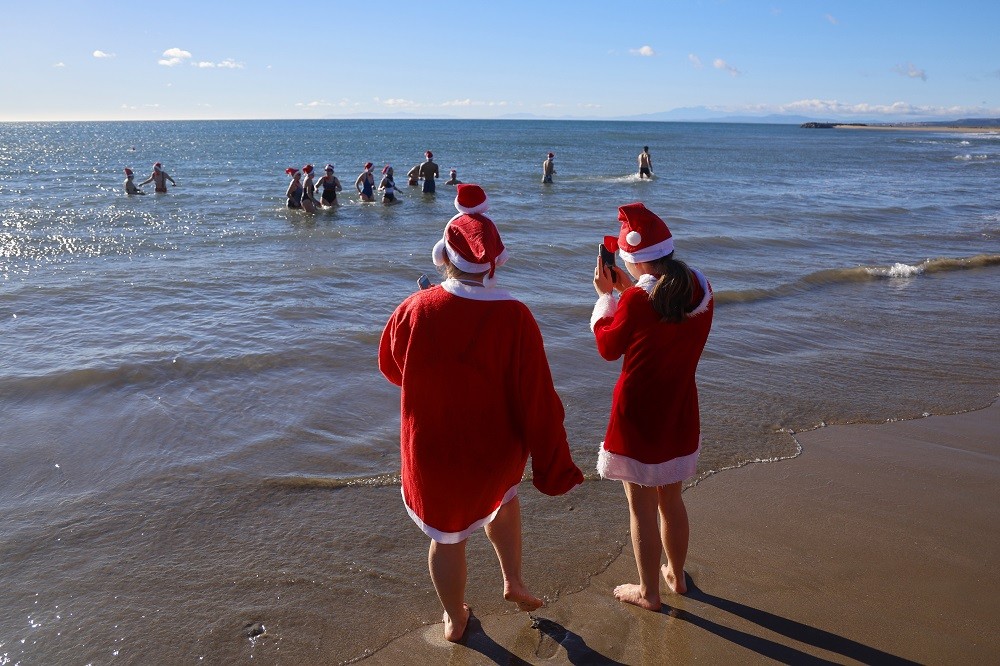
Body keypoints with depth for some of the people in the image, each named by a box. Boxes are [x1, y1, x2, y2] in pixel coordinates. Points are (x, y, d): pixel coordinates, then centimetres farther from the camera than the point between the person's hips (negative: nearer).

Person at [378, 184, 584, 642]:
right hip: (495, 450, 0)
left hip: (431, 451, 0)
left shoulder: (414, 310, -18)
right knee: (502, 495, 35)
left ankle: (454, 620, 42)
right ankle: (513, 582, 40)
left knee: (447, 536, 22)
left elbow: (390, 368, 2)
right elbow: (537, 400, -18)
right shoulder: (514, 318, -22)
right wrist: (554, 468, -6)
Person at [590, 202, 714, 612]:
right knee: (671, 499, 24)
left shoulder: (637, 300, -23)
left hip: (638, 413, -6)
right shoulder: (701, 289, -4)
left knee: (641, 506, 11)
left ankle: (648, 591, 27)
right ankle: (676, 575, 42)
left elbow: (608, 348, -7)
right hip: (680, 412, 6)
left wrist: (605, 295, 1)